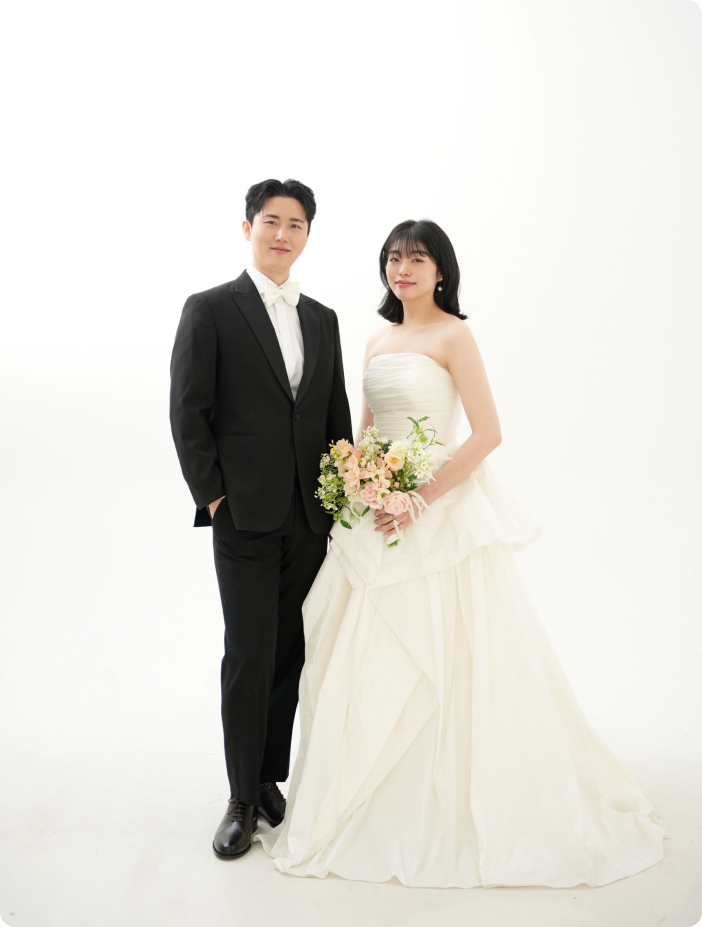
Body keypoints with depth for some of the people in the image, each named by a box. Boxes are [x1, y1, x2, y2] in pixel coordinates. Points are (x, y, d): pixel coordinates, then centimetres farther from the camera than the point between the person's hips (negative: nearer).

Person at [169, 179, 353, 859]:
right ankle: (244, 798, 18)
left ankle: (271, 777, 28)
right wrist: (211, 495, -9)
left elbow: (336, 415, 15)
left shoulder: (322, 319, 13)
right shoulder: (209, 310, -2)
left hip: (310, 516, 5)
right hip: (245, 515, -4)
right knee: (249, 656, 1)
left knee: (291, 652, 11)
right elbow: (187, 413, -5)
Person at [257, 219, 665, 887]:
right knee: (370, 658, 11)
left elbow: (488, 433, -14)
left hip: (441, 513, -7)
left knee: (445, 661, 0)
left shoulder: (452, 336, -6)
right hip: (379, 516, 7)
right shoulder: (378, 342, 14)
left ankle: (458, 809, 19)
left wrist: (421, 499, -18)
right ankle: (378, 804, 29)